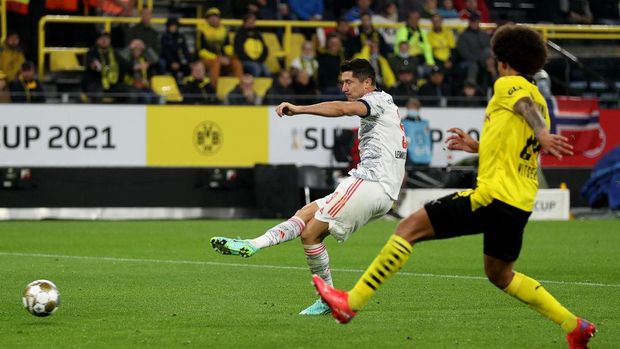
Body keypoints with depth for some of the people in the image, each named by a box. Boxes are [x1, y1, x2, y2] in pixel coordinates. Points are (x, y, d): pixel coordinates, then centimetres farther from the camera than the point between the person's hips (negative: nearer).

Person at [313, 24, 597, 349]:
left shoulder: (508, 85, -2)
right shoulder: (538, 99, 22)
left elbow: (526, 106, -26)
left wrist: (543, 134, -46)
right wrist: (477, 147, 31)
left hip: (493, 196, -9)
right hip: (520, 203, 9)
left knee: (410, 227, -5)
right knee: (499, 274, 25)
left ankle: (351, 302, -10)